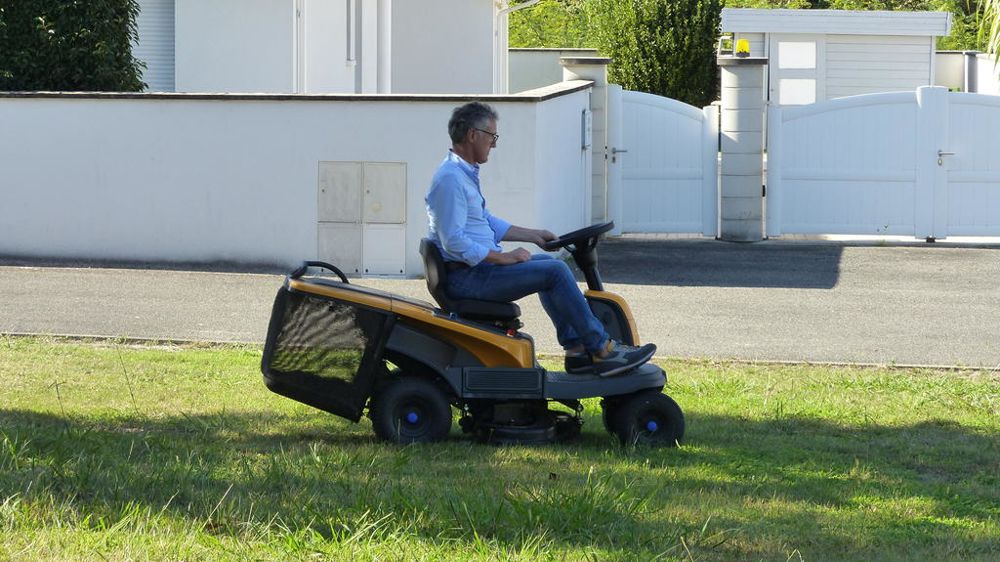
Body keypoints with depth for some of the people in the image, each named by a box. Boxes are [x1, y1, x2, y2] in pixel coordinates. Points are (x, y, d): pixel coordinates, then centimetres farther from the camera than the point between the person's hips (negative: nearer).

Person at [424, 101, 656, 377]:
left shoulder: (466, 173, 16)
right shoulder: (450, 179, -19)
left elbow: (487, 221, 26)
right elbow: (454, 242, -25)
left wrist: (532, 235, 20)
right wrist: (504, 258, -19)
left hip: (478, 265, 11)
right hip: (466, 277, -11)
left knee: (547, 262, 19)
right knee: (555, 272, -14)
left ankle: (576, 348, 13)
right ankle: (601, 350, -7)